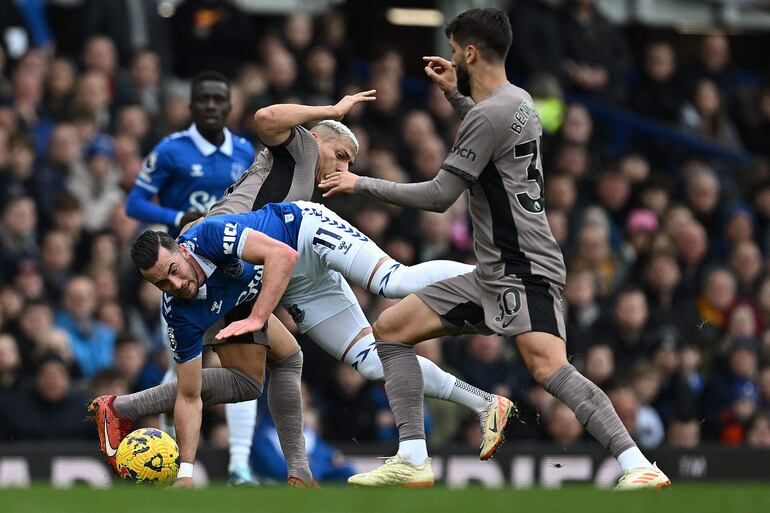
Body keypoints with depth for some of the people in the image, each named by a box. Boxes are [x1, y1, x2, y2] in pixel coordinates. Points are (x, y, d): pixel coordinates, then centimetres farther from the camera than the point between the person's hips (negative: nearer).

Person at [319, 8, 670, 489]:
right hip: (490, 274, 11)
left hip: (524, 271, -11)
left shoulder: (488, 115, -16)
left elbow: (438, 196, -15)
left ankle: (637, 466, -36)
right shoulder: (518, 99, 14)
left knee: (548, 367, -31)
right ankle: (413, 460, 5)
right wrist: (456, 94, 36)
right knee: (391, 327, 10)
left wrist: (362, 183, -4)